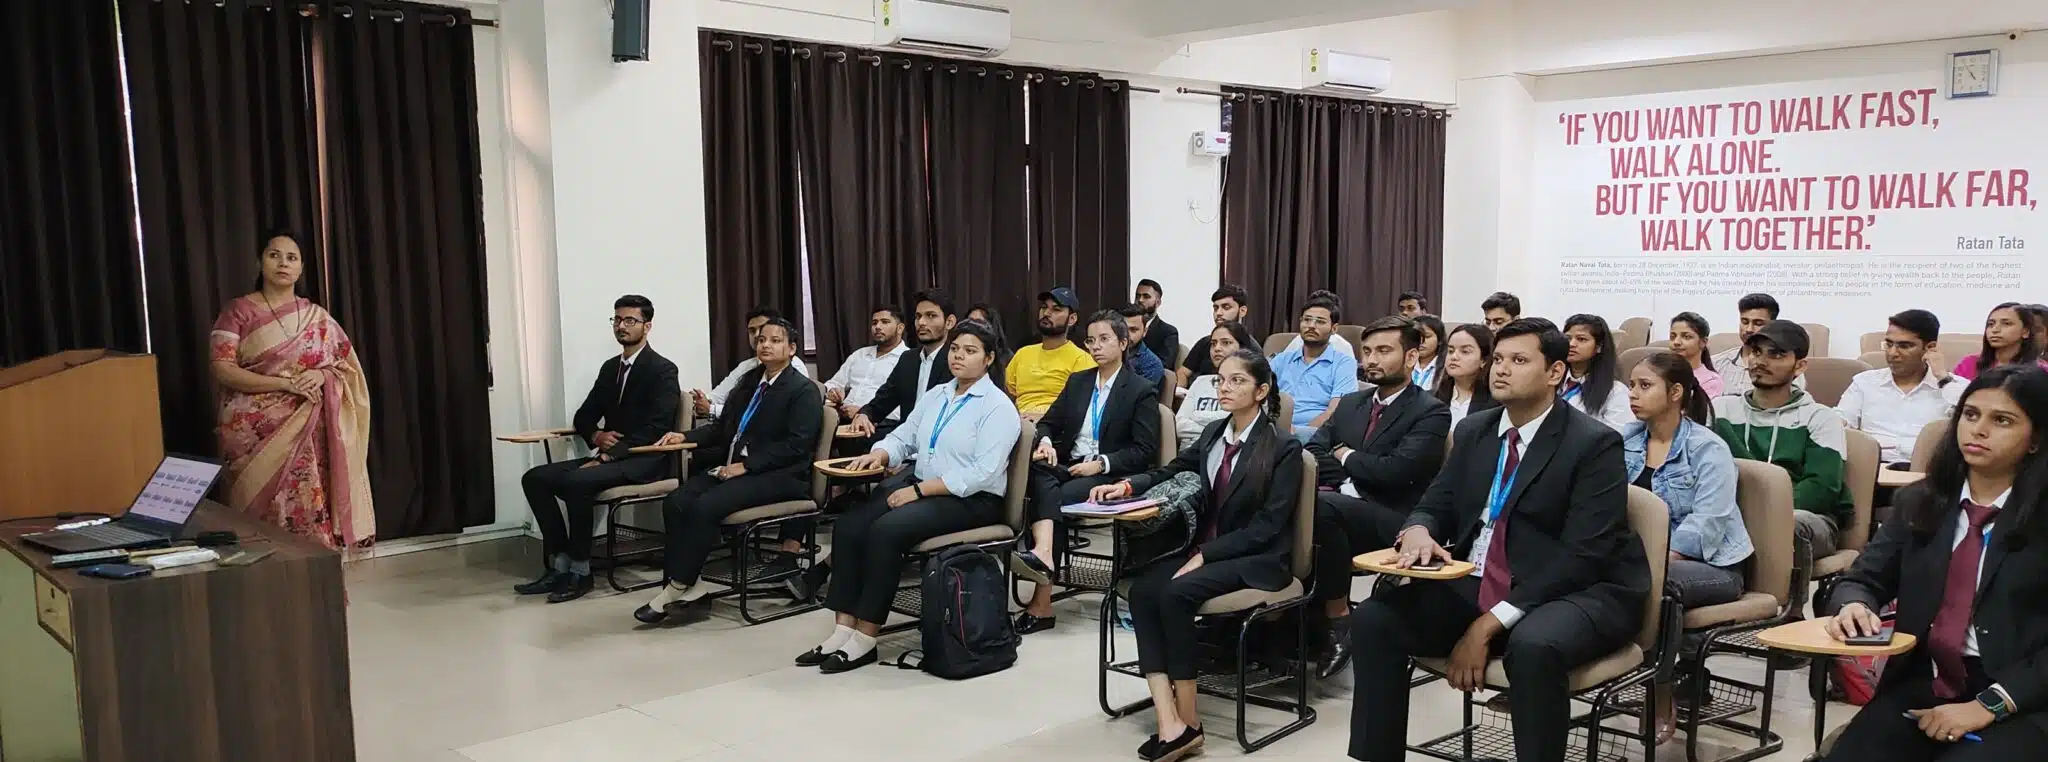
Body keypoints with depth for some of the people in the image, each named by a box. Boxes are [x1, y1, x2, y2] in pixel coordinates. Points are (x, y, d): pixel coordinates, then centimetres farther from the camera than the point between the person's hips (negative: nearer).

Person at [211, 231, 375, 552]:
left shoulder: (317, 317, 12)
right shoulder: (238, 311, 3)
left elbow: (348, 367, 13)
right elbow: (222, 369, -7)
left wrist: (321, 375, -10)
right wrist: (285, 384, -15)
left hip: (308, 435, 2)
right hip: (256, 434, -2)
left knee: (310, 508, -6)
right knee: (263, 514, -10)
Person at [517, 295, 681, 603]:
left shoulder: (662, 370, -8)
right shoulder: (610, 368, 17)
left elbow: (657, 429, -18)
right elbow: (584, 416, 19)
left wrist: (608, 456, -22)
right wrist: (596, 436, -5)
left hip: (644, 460, -8)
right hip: (609, 455, 8)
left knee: (576, 481, -32)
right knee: (534, 478, -8)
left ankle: (579, 571, -18)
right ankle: (559, 564, -7)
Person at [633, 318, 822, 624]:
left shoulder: (804, 390, -4)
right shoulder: (750, 380, 19)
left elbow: (796, 445, -14)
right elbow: (724, 426, 24)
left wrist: (746, 465, -19)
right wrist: (685, 436, 8)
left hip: (779, 475, -7)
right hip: (735, 465, 8)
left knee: (706, 506, -28)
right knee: (675, 503, -17)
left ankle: (678, 587, -15)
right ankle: (686, 583, -14)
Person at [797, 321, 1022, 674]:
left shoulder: (998, 407, -8)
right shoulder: (935, 395, 16)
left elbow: (982, 473, -19)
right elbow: (903, 437, 13)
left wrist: (918, 490, -20)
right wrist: (879, 454, -11)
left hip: (971, 499, -7)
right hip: (919, 485, 7)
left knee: (886, 530, -30)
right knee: (848, 527, -16)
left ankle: (865, 639, -20)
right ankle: (843, 631, -16)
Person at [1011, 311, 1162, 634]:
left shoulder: (1142, 390, 2)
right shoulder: (1077, 381, 20)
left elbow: (1145, 450, -5)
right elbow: (1049, 422, 18)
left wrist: (1101, 463, -16)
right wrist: (1045, 442, -6)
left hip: (1109, 476, -4)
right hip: (1067, 466, 4)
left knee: (1059, 499, -32)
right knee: (1038, 473, -32)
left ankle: (1042, 602, -38)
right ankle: (1042, 553, -55)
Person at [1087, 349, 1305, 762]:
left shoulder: (1284, 447, -8)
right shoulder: (1213, 434, 11)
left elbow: (1268, 527, -14)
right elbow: (1171, 471, 20)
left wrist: (1204, 556, -20)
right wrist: (1127, 486, -2)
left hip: (1257, 559, -6)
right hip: (1207, 549, 6)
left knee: (1176, 592, -31)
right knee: (1143, 589, -23)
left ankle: (1188, 721, -19)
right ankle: (1170, 725, -31)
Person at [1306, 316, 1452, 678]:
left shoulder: (1431, 412, -2)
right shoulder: (1350, 403, 18)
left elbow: (1396, 470, -17)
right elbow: (1310, 456, 10)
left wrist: (1346, 458, -1)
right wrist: (1344, 470, -10)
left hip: (1394, 522, -5)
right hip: (1342, 506, 6)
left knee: (1323, 508, -35)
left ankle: (1339, 620, -19)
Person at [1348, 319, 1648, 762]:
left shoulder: (1595, 443, -10)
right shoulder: (1474, 431, 10)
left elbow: (1582, 555, -18)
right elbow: (1437, 505, 14)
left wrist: (1490, 624, -25)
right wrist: (1418, 530, -14)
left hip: (1579, 592, -5)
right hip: (1477, 586, 6)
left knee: (1533, 646, -38)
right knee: (1374, 618, -14)